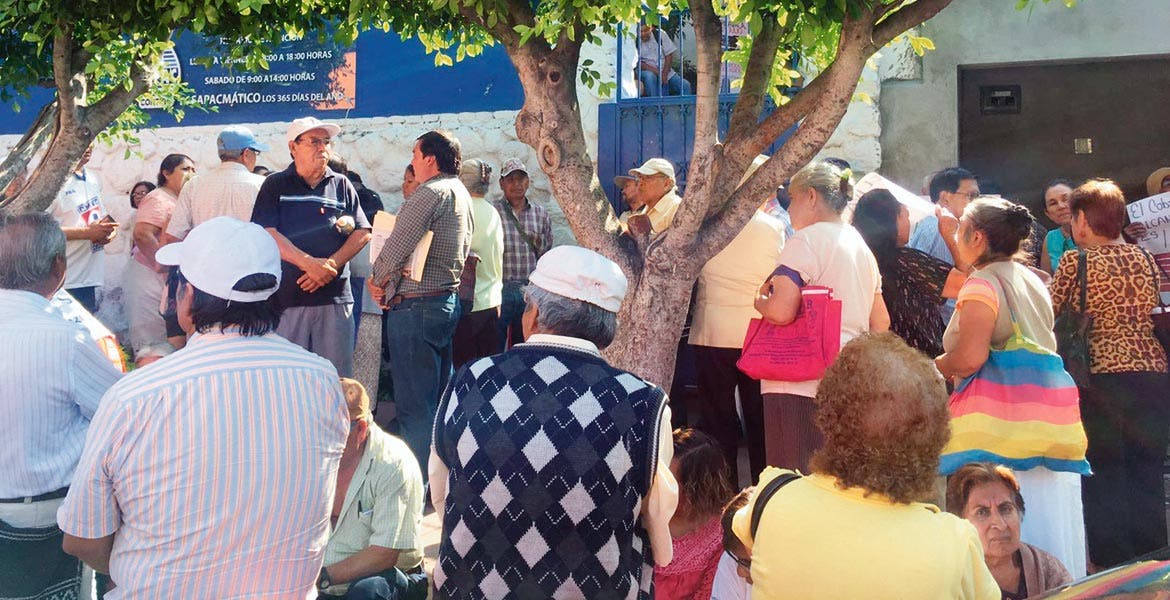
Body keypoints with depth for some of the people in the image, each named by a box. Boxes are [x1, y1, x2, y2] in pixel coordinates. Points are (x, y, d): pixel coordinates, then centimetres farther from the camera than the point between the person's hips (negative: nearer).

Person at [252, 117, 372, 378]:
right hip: (286, 297, -1)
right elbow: (267, 235, -4)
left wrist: (331, 265, -8)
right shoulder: (275, 185, 8)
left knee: (338, 376, 1)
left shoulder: (341, 185, 13)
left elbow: (362, 233, 7)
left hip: (334, 297, 1)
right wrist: (310, 263, -15)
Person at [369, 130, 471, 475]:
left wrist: (378, 280, -1)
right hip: (448, 300, 10)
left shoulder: (429, 194, -16)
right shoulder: (461, 194, 14)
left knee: (414, 404, -4)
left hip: (415, 306, -10)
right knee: (438, 398, 17)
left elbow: (396, 249, -21)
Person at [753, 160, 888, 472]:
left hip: (802, 385, -9)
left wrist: (760, 300, -1)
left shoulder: (806, 241, -8)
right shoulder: (861, 245, 18)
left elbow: (781, 311, -21)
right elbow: (881, 323, 20)